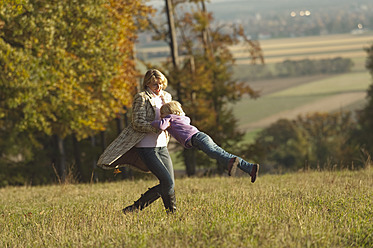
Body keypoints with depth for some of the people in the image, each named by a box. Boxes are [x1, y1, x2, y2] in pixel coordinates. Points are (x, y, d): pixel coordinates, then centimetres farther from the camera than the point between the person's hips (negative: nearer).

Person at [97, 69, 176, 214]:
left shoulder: (166, 97, 13)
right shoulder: (141, 98, -9)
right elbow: (138, 124, -16)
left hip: (161, 146, 8)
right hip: (146, 148, -8)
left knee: (168, 184, 2)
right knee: (168, 181, -15)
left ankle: (136, 207, 9)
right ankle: (172, 211, 3)